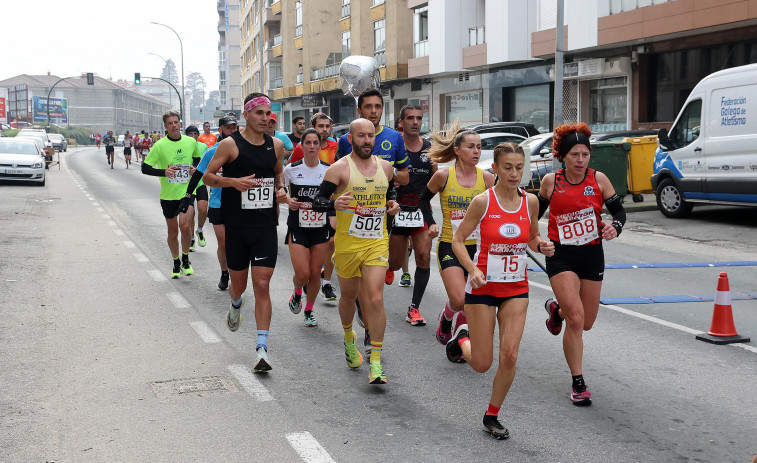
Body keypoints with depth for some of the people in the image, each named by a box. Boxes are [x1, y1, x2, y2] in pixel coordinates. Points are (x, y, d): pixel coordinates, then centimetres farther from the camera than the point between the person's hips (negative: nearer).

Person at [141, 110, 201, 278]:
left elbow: (197, 158, 21)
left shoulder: (191, 142, 1)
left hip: (187, 191, 0)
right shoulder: (160, 145, -8)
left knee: (185, 226, -17)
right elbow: (145, 168, -6)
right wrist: (163, 172, -21)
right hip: (168, 195, 0)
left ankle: (186, 259, 7)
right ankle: (176, 264, 30)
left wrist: (196, 168, -1)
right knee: (172, 232, 10)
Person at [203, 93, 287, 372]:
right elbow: (208, 176, -1)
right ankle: (236, 305, 51)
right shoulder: (231, 144, -5)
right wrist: (233, 182, -18)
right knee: (239, 284, 13)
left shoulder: (276, 145, 6)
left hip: (266, 226, 1)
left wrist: (281, 188, 4)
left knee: (262, 286, -6)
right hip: (237, 226, -1)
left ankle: (262, 349, -3)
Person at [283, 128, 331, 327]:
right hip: (298, 228, -1)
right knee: (302, 274, -11)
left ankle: (309, 311, 26)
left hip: (321, 228, 2)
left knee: (315, 273, 4)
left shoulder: (328, 170, -1)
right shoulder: (291, 169, -4)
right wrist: (288, 201, -10)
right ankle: (297, 292, 25)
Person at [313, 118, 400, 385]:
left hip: (377, 243, 2)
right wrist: (334, 204, -34)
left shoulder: (385, 167, 6)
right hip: (347, 243, -1)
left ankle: (376, 361, -6)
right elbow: (317, 202, -12)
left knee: (375, 298, -11)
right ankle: (348, 337, 46)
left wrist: (392, 203, 3)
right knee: (349, 295, 16)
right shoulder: (340, 168, -8)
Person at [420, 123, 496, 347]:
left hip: (477, 246, 3)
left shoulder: (486, 177, 0)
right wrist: (431, 223, 2)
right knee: (459, 300, -18)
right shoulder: (443, 175, -5)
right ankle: (446, 319, 18)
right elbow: (424, 198, 12)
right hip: (449, 246, -2)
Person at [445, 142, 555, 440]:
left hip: (516, 288, 3)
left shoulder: (530, 201, 0)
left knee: (509, 356, -8)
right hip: (483, 287, -3)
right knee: (482, 364, 2)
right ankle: (463, 339, 38)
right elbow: (458, 240, -6)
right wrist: (472, 269, -22)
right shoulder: (483, 201, -12)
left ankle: (492, 416, 14)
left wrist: (542, 246, -8)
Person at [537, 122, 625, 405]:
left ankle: (557, 309, 47)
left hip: (592, 255, 3)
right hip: (561, 257, -2)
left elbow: (619, 211, -1)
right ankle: (578, 384, -2)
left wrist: (615, 227, -21)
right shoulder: (550, 181, -5)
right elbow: (537, 211, 12)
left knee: (586, 323, 11)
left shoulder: (598, 179, -4)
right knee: (575, 319, -16)